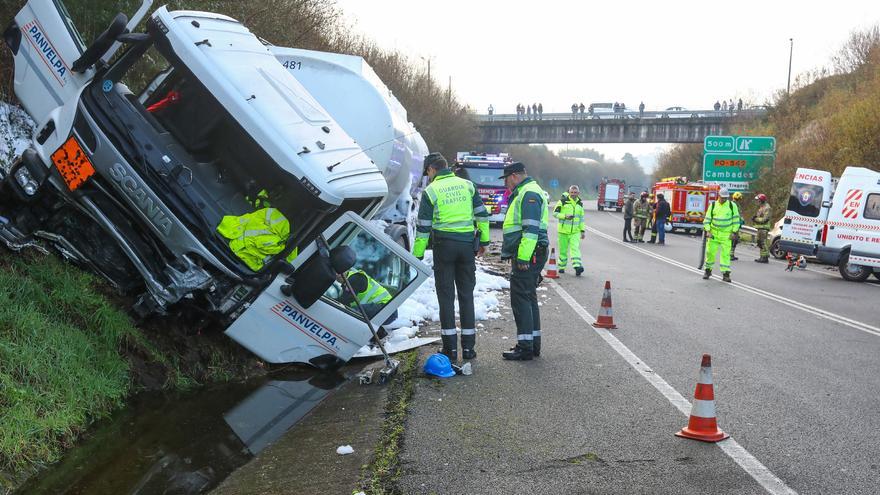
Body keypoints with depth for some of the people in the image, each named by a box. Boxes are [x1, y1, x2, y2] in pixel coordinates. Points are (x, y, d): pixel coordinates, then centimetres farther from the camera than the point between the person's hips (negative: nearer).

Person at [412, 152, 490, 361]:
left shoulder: (430, 191, -3)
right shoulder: (467, 185, 8)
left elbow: (423, 227, -4)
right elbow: (482, 215, 8)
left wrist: (417, 255, 1)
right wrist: (484, 241, 16)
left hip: (444, 245, -3)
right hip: (467, 244, 3)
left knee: (446, 296, 4)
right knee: (466, 294, 9)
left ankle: (450, 347, 3)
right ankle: (468, 347, 10)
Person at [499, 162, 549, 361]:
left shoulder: (529, 194, -14)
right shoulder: (524, 193, 21)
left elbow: (531, 229, -23)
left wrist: (523, 257, -25)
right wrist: (518, 256, 26)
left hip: (527, 257, -11)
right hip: (527, 255, 11)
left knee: (521, 299, -9)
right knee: (528, 298, 15)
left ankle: (525, 347, -6)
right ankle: (533, 343, 22)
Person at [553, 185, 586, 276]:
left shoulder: (580, 204, 12)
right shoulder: (563, 201, -3)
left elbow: (581, 218, 19)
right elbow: (555, 213, -4)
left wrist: (582, 230, 14)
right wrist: (565, 216, -18)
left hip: (575, 231, 2)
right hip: (563, 230, -2)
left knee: (575, 248, -14)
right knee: (563, 250, 6)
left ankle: (577, 266, -26)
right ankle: (562, 267, 21)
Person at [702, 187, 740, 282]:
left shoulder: (732, 205, 1)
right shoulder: (713, 205, 4)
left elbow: (736, 219, 3)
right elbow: (707, 219, 5)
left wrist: (734, 232, -3)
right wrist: (707, 231, -5)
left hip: (726, 234, -1)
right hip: (713, 233, 2)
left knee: (726, 253, -5)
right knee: (710, 252, 2)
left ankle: (726, 273, -2)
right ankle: (708, 270, 18)